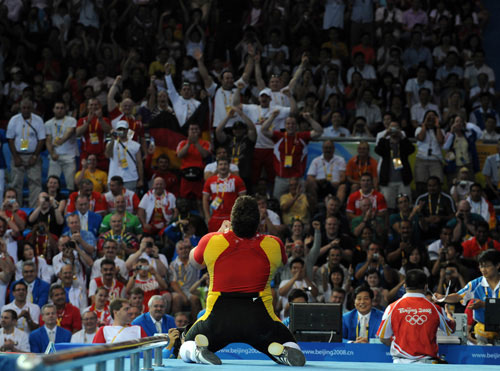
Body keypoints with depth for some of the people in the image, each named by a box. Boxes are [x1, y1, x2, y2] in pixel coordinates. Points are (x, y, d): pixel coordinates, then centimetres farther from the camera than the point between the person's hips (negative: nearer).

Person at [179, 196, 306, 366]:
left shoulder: (211, 241, -5)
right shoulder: (273, 245, -4)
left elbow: (193, 259, 18)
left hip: (218, 317, 0)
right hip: (259, 318, 0)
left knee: (186, 348, 23)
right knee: (292, 348, 19)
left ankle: (198, 350, -12)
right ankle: (282, 352, -17)